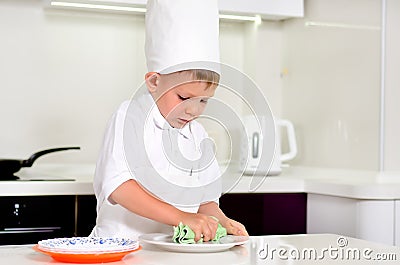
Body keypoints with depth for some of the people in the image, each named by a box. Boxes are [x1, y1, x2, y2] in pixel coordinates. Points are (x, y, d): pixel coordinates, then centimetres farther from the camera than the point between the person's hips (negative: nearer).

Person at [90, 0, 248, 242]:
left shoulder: (197, 135, 13)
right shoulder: (129, 118, -4)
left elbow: (206, 198, 19)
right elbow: (117, 186, -16)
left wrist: (220, 221, -4)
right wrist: (181, 217, -23)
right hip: (120, 242, -5)